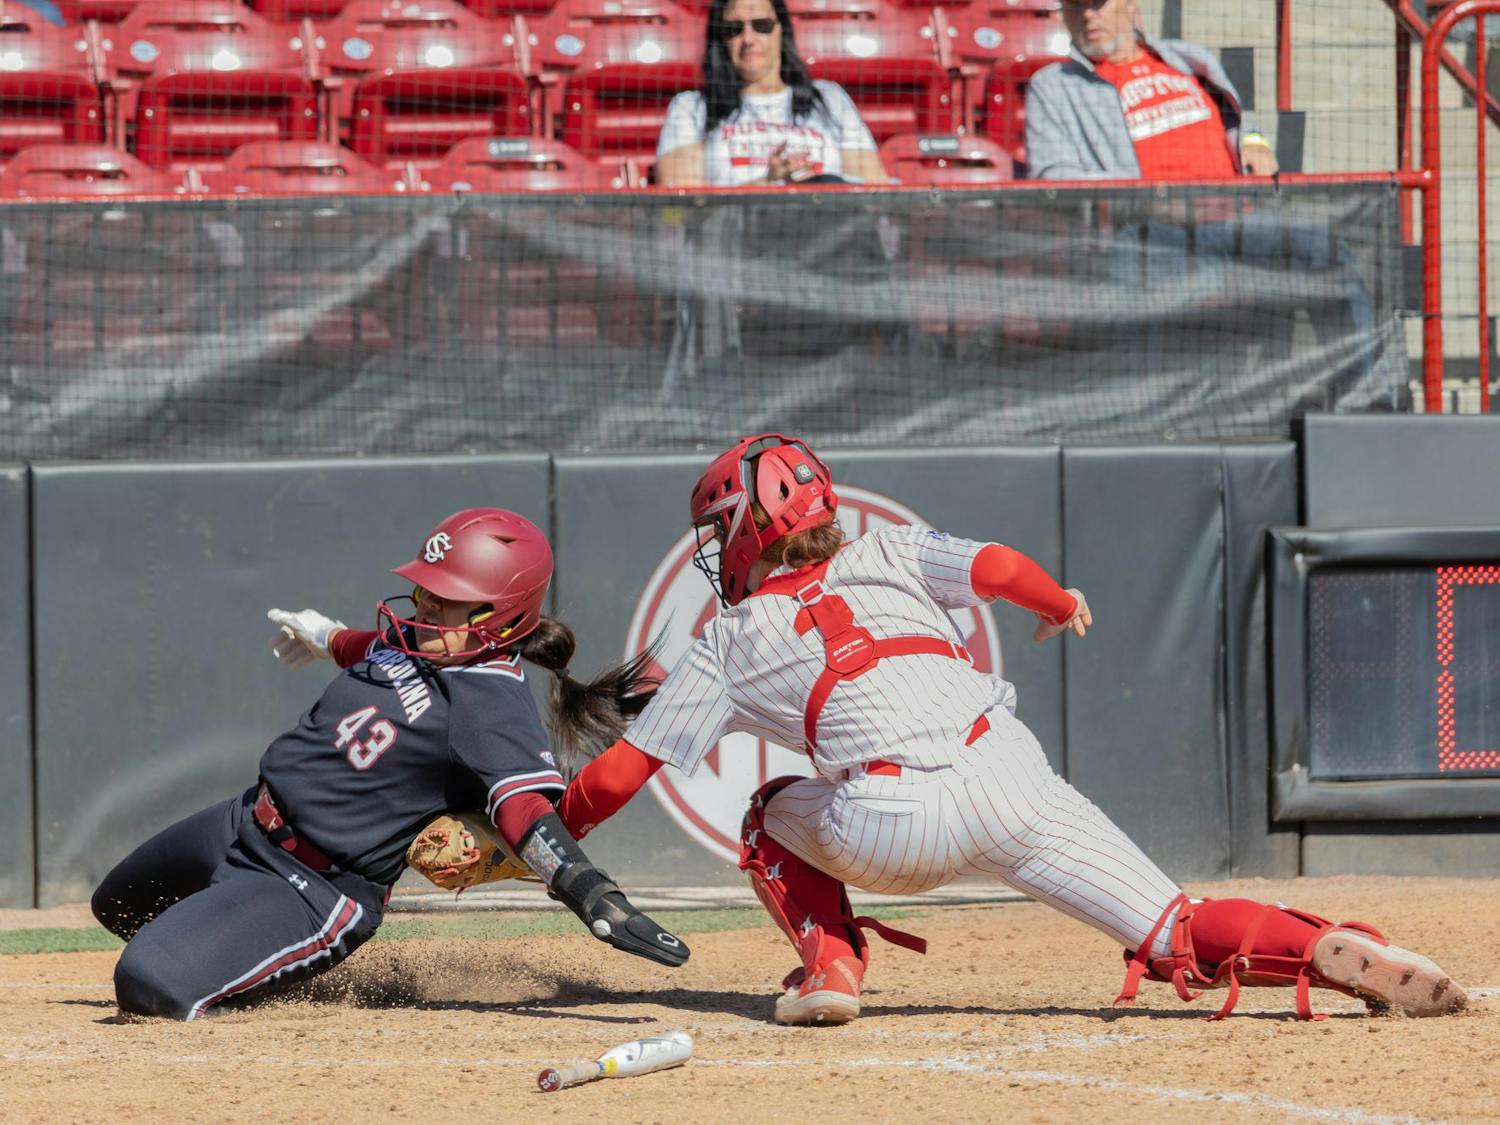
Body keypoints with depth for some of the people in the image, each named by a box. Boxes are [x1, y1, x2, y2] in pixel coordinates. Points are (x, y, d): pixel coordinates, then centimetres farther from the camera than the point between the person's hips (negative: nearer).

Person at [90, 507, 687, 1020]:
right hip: (243, 821, 9)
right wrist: (328, 638, 45)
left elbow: (527, 810, -38)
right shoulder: (413, 639, 0)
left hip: (316, 887, -9)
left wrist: (592, 894, -55)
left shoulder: (492, 705, -26)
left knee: (150, 984, -25)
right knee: (118, 908, 28)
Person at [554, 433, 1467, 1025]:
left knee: (775, 815, 31)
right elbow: (1002, 568, 8)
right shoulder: (883, 559, 24)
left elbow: (619, 775, 20)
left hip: (894, 833, -2)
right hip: (1010, 780, 2)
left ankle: (831, 963, 11)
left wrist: (554, 829, 38)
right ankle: (1335, 953, -26)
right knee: (1180, 939, 0)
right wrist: (1060, 605, 31)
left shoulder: (730, 646, 19)